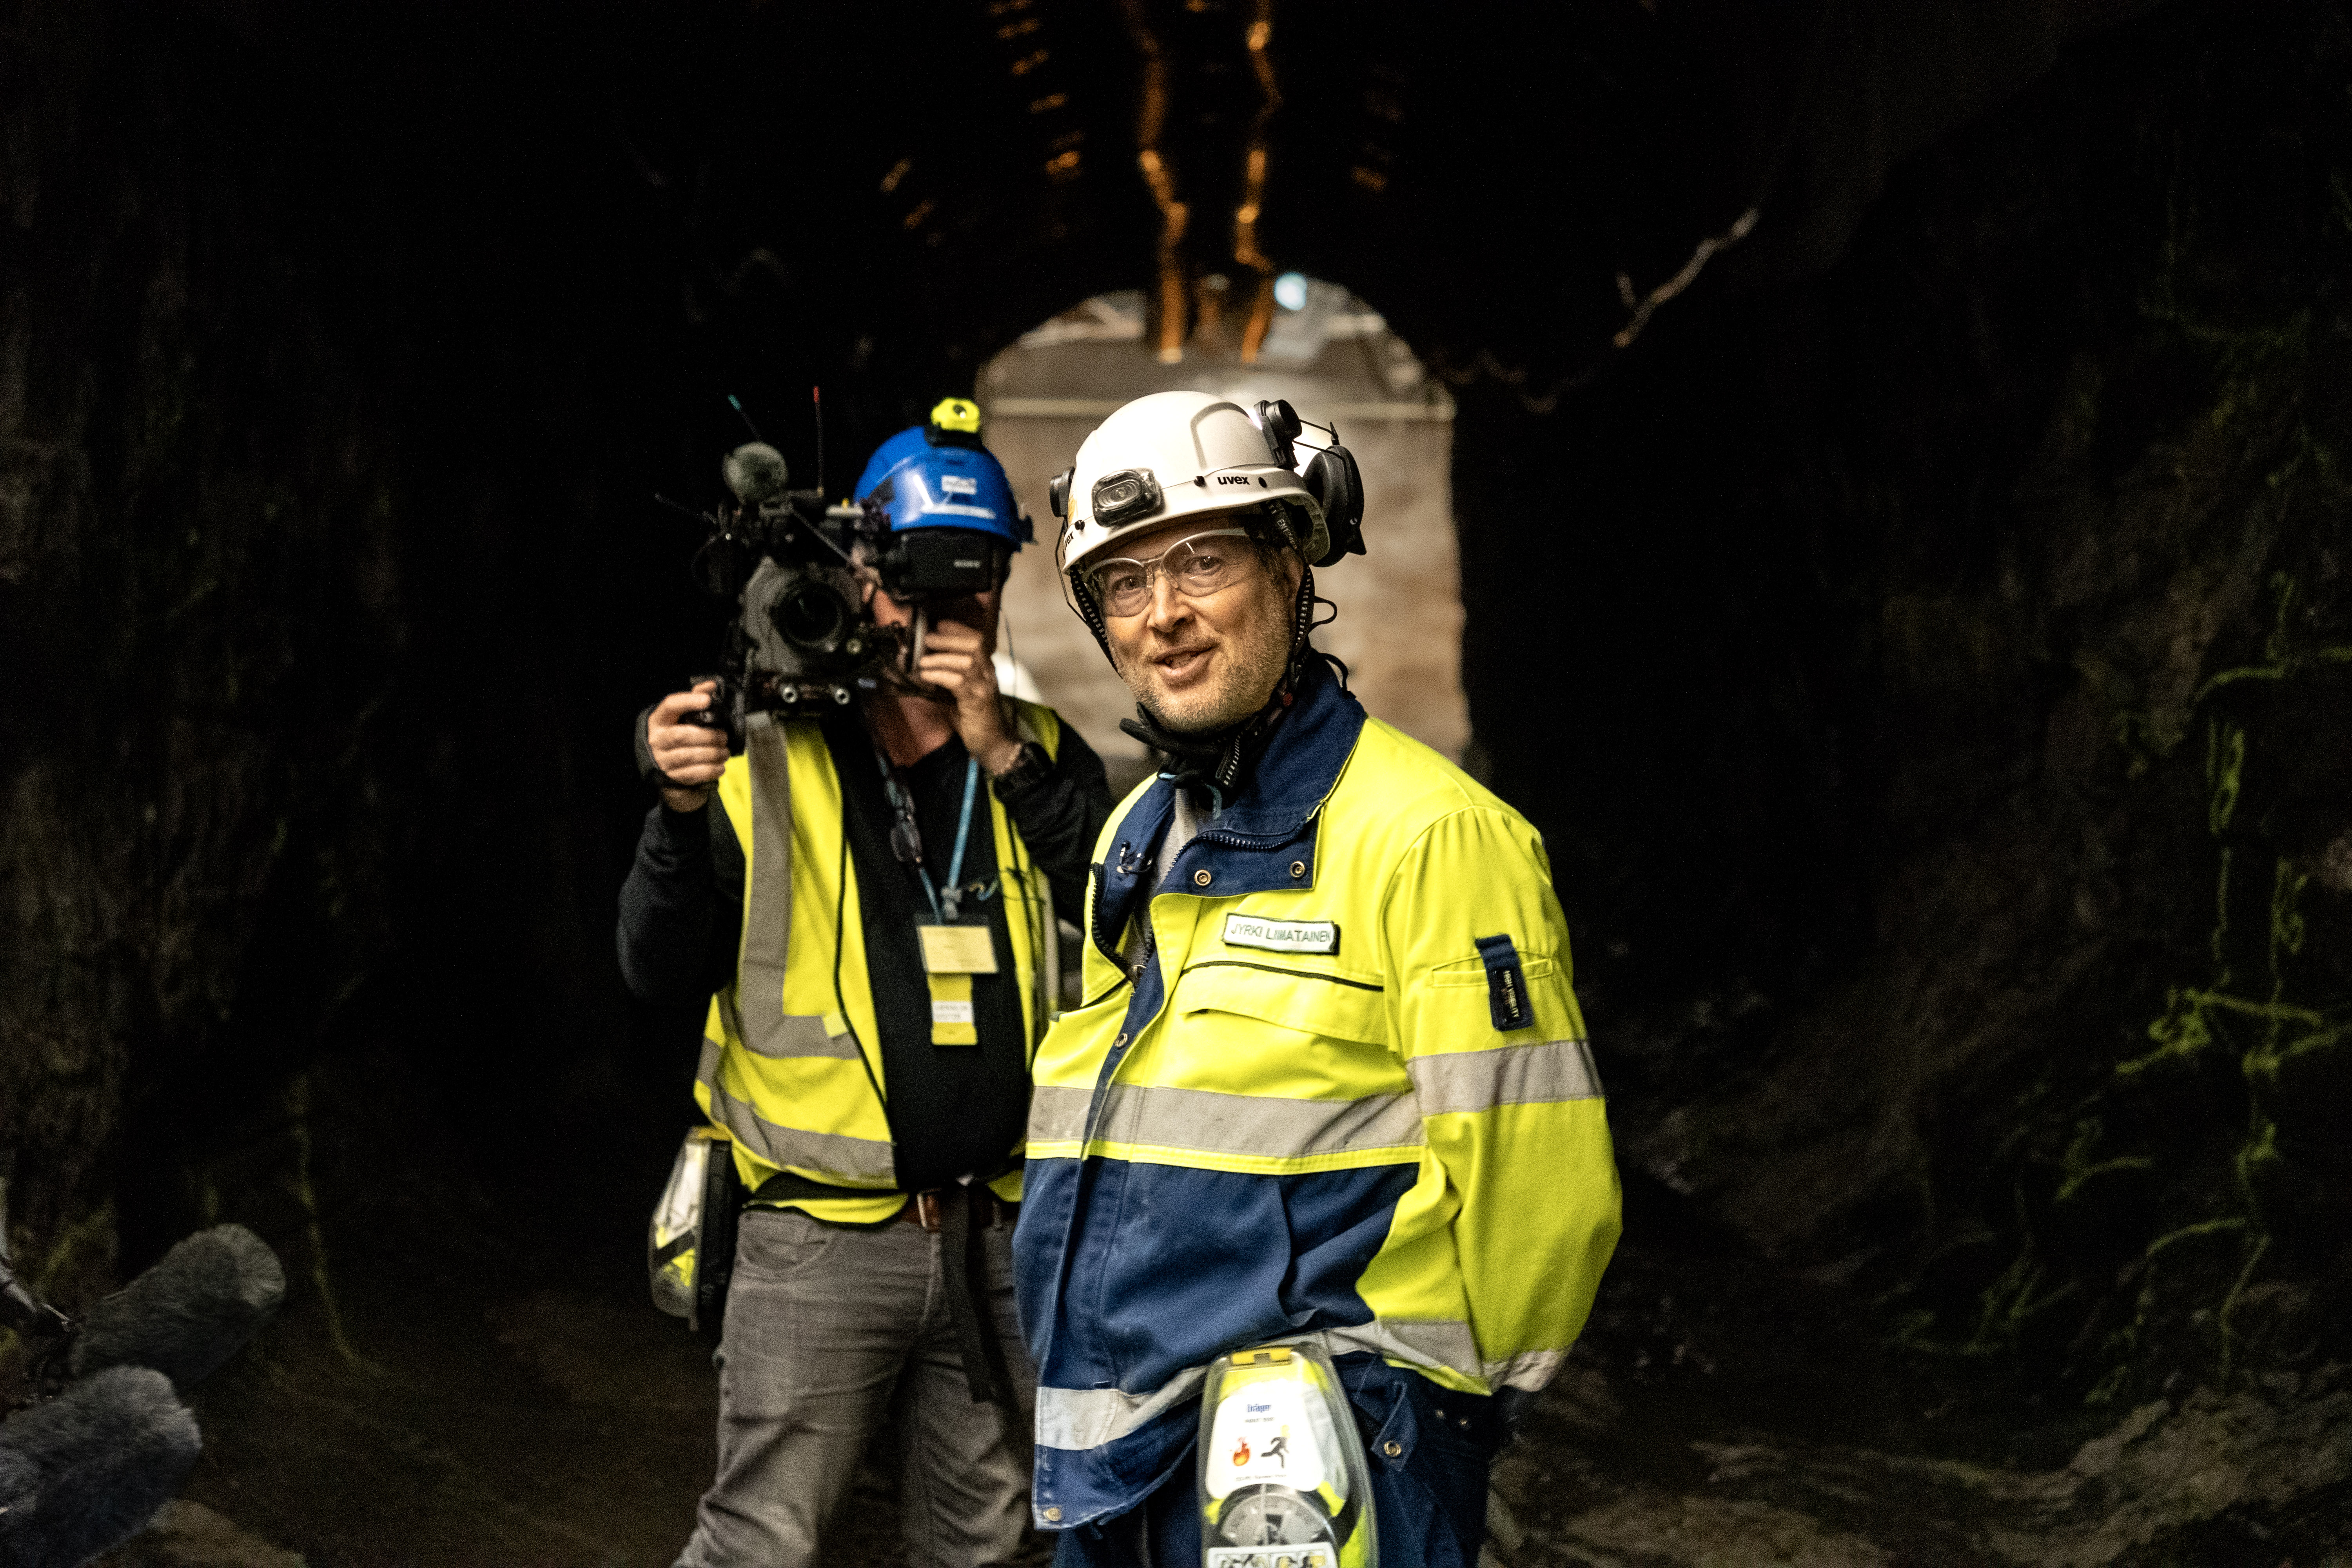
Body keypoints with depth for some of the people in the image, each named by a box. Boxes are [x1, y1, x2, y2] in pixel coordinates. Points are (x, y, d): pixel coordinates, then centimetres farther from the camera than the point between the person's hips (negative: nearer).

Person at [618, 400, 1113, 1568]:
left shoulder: (1038, 754, 9)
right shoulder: (768, 756, 0)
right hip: (823, 1238, -3)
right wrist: (682, 813, -21)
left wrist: (1006, 758, -14)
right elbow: (661, 975, -5)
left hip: (995, 1236, 4)